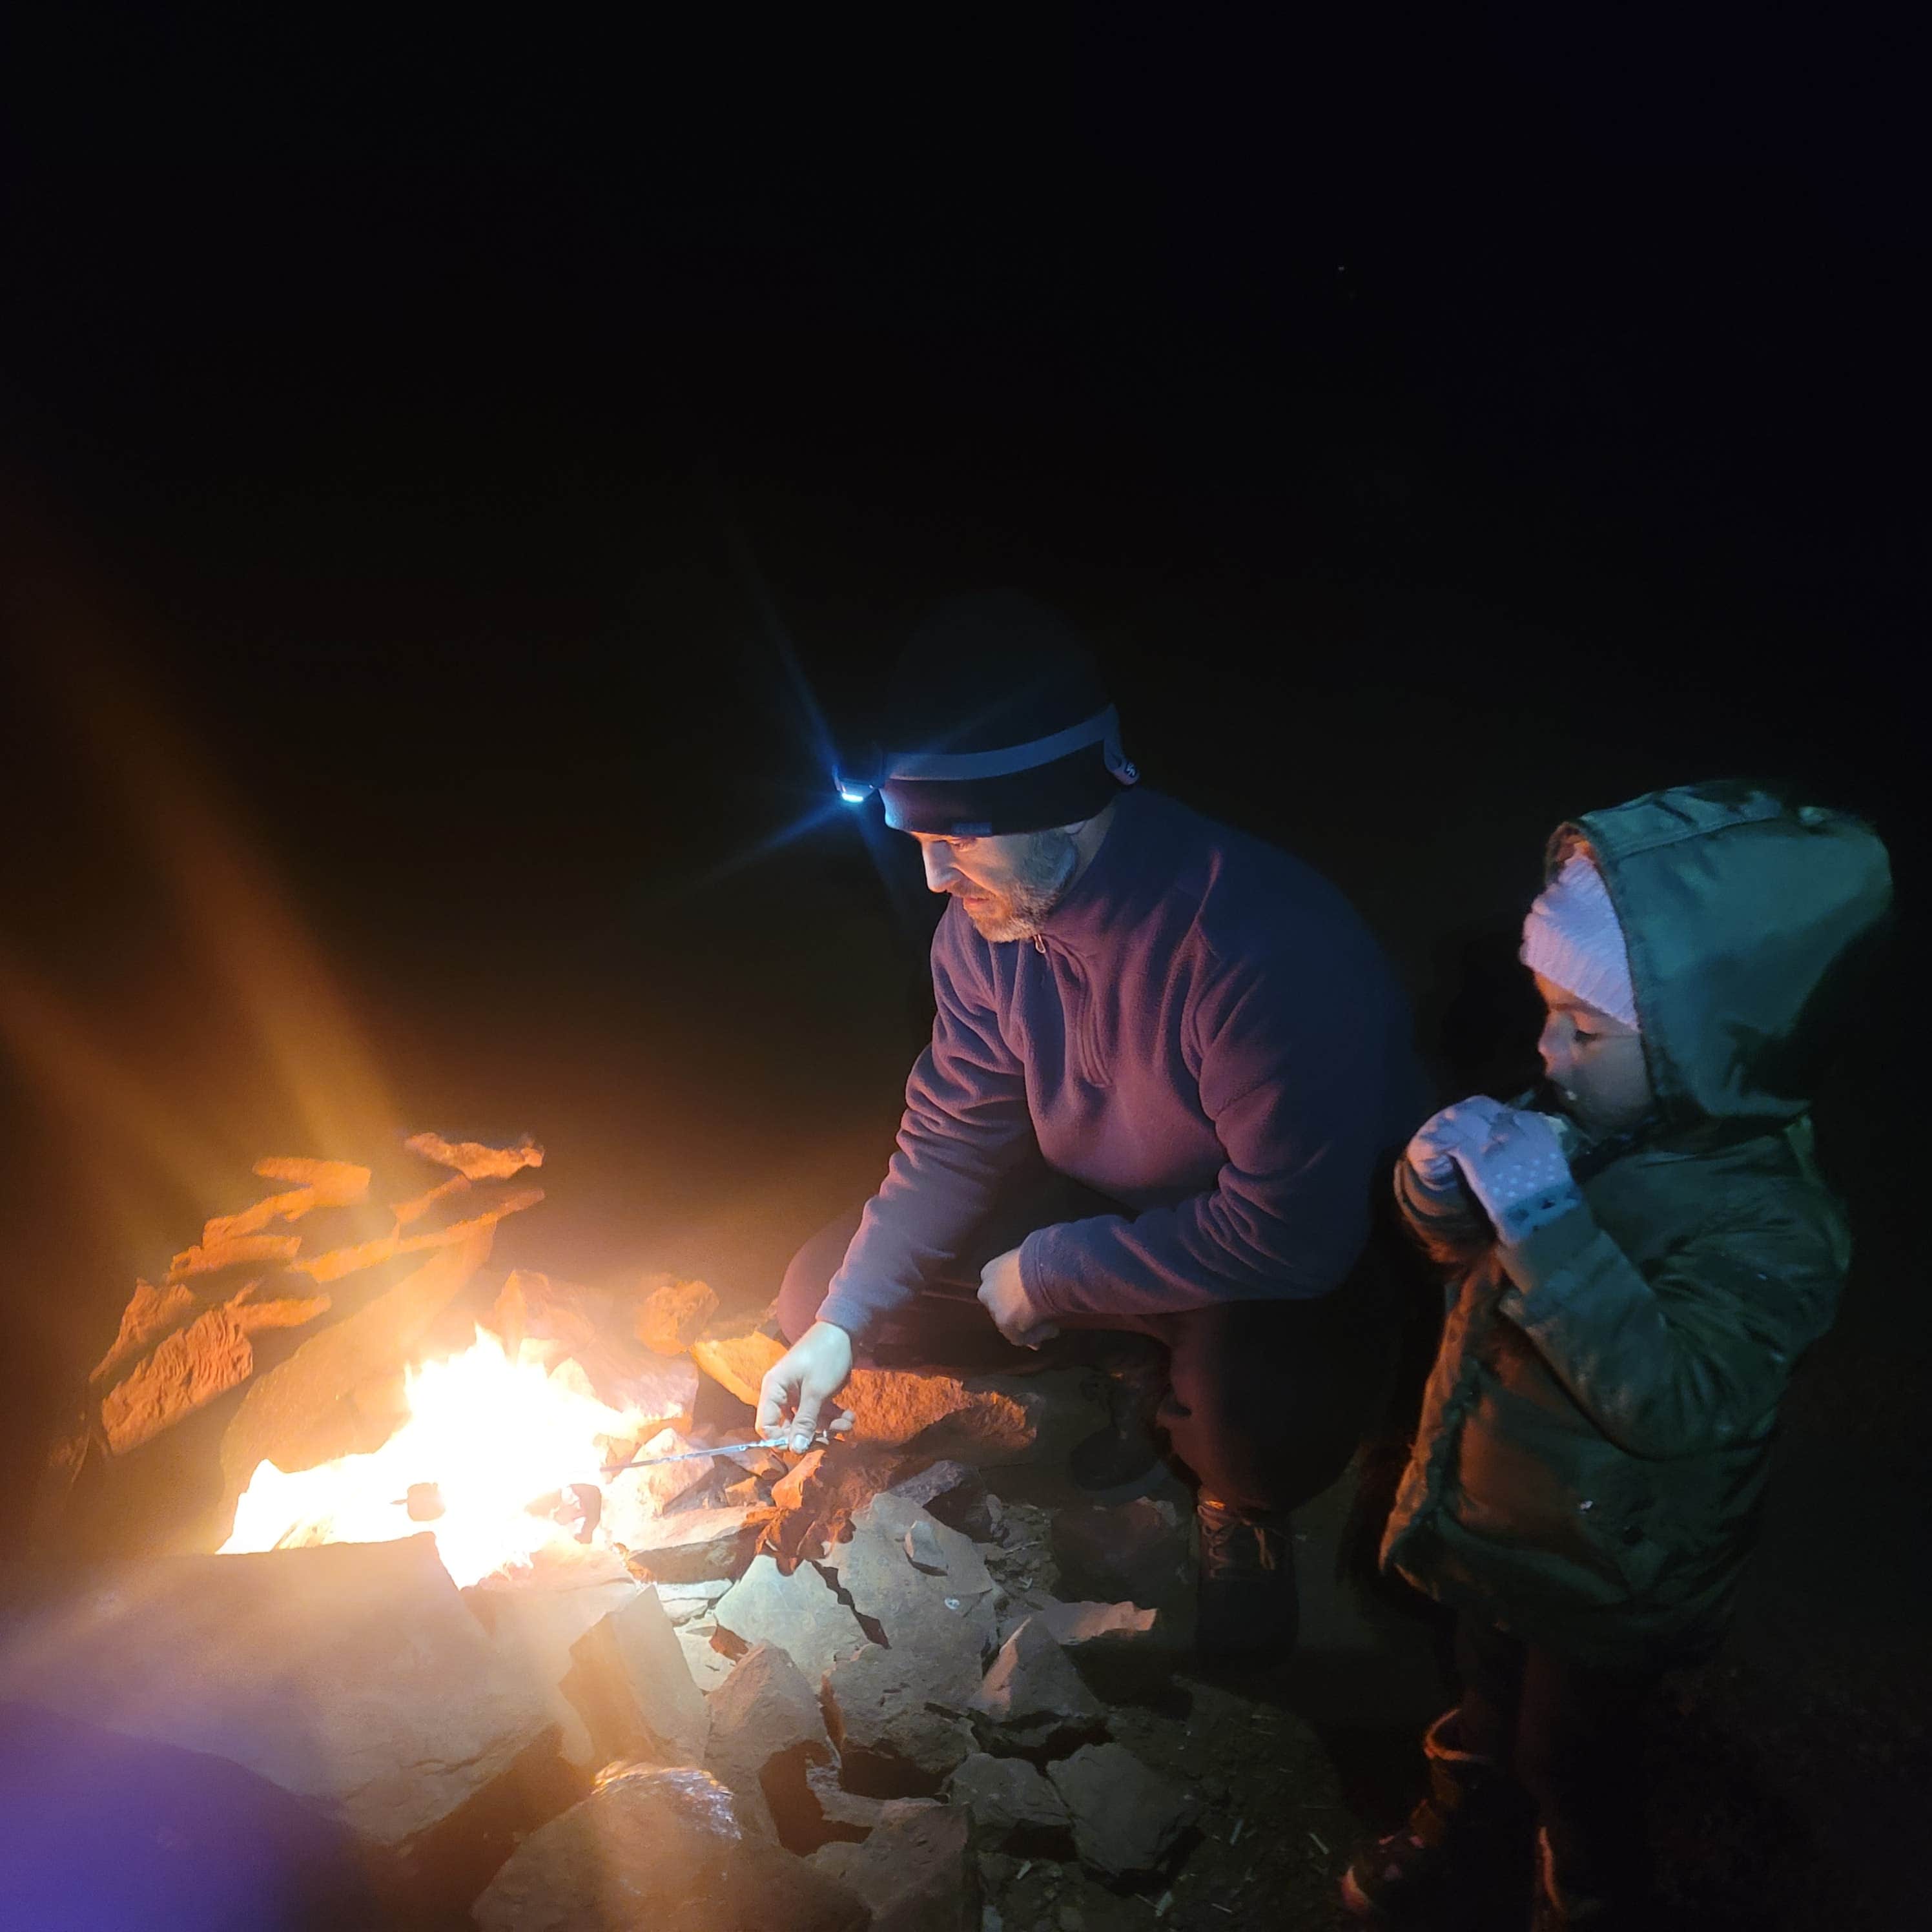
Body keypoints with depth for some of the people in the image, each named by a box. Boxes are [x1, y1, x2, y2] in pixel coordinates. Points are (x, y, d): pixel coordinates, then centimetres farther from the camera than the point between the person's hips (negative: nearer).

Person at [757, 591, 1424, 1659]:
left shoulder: (1260, 946, -36)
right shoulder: (984, 923, -13)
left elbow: (1292, 1231, -34)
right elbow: (955, 1136, -4)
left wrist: (1050, 1273, -24)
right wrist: (844, 1321, -12)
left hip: (1314, 1251, -6)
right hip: (1106, 1202, 7)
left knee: (1253, 1421, -39)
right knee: (825, 1291, -3)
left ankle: (1244, 1503, 3)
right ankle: (1143, 1372, 14)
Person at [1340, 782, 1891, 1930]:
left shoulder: (1765, 1223, -31)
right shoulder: (1592, 1118, -14)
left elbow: (1674, 1402, -41)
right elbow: (1472, 1248, -1)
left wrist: (1546, 1220, -46)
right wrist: (1442, 1189, -24)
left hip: (1603, 1573, -6)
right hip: (1494, 1521, 6)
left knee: (1571, 1755, 21)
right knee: (1488, 1704, 30)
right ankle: (1470, 1838, 58)